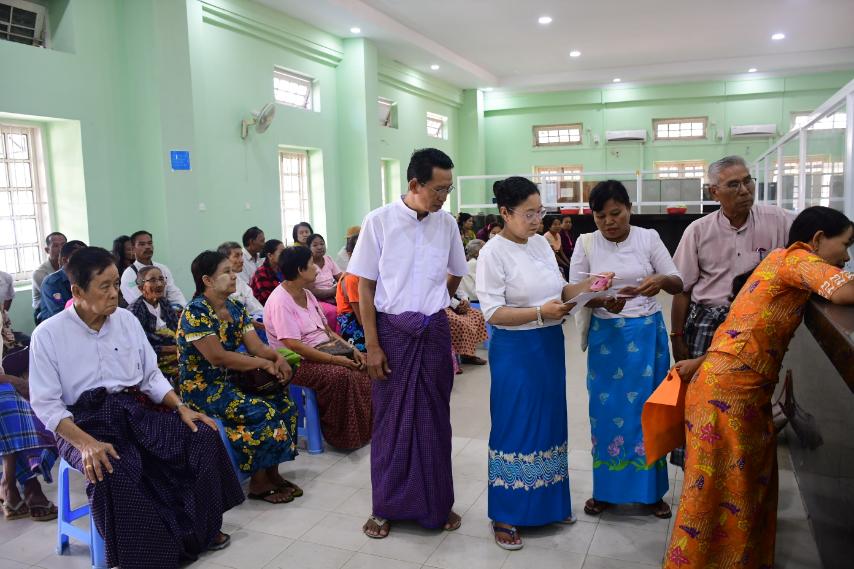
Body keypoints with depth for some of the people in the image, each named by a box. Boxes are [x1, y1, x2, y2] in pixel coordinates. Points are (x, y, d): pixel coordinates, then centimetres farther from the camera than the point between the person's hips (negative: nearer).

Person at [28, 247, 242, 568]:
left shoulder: (127, 319, 7)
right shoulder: (48, 334, -5)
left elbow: (152, 376, 11)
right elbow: (45, 404, -8)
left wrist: (181, 407, -6)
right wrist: (86, 443, -24)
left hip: (135, 410, 4)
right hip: (83, 421, -4)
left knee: (203, 436, -17)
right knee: (110, 471, -36)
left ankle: (202, 530, 2)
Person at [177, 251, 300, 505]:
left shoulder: (236, 309, 8)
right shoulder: (195, 312, -16)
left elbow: (256, 346, 4)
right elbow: (218, 357, -24)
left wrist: (278, 357, -18)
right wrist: (265, 364, -20)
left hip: (230, 380, 8)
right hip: (202, 386, -8)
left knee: (284, 404, -9)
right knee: (261, 412, -25)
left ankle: (272, 473, 1)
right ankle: (259, 482, -8)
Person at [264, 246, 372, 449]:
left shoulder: (306, 293, 13)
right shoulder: (279, 301, -16)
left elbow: (326, 329, 15)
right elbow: (294, 345, -24)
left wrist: (350, 349, -1)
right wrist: (334, 359, -26)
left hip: (325, 349, 9)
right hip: (299, 362, -9)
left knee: (363, 367, -8)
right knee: (341, 375, -31)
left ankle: (365, 427, 0)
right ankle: (344, 436, -14)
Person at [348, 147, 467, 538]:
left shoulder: (447, 223, -1)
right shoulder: (379, 221, -10)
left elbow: (456, 274, 16)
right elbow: (365, 287, -7)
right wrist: (372, 345, -10)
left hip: (435, 331, 3)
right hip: (392, 330, -2)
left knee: (434, 418, 11)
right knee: (391, 418, 9)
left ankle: (437, 503, 27)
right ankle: (386, 506, 24)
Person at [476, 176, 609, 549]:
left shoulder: (541, 243, 7)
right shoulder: (493, 253, -13)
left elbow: (558, 291, 14)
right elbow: (493, 313, -18)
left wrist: (584, 287, -4)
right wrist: (541, 313, -27)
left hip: (550, 345, 7)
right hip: (515, 351, -7)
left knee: (550, 421, 16)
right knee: (514, 426, 2)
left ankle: (550, 502, 34)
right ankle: (504, 516, 17)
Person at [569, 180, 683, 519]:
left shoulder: (648, 238, -2)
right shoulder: (586, 243, -2)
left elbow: (678, 284, -4)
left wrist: (662, 280, -28)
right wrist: (602, 301, -23)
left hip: (647, 334, 0)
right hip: (606, 336, 0)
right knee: (606, 409, 6)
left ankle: (651, 490, 24)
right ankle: (606, 489, 23)